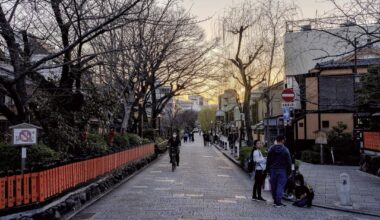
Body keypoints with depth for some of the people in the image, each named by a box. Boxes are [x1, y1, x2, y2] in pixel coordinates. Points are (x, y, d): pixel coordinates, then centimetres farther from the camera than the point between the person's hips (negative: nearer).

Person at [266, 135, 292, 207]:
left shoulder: (271, 149, 3)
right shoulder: (285, 150, -7)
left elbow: (268, 160, 7)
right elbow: (288, 161, -4)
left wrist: (268, 169, 13)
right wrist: (289, 171, 3)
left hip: (273, 170, 3)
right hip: (282, 170, -3)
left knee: (273, 185, 12)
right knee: (280, 185, -1)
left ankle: (275, 201, 20)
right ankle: (278, 202, -5)